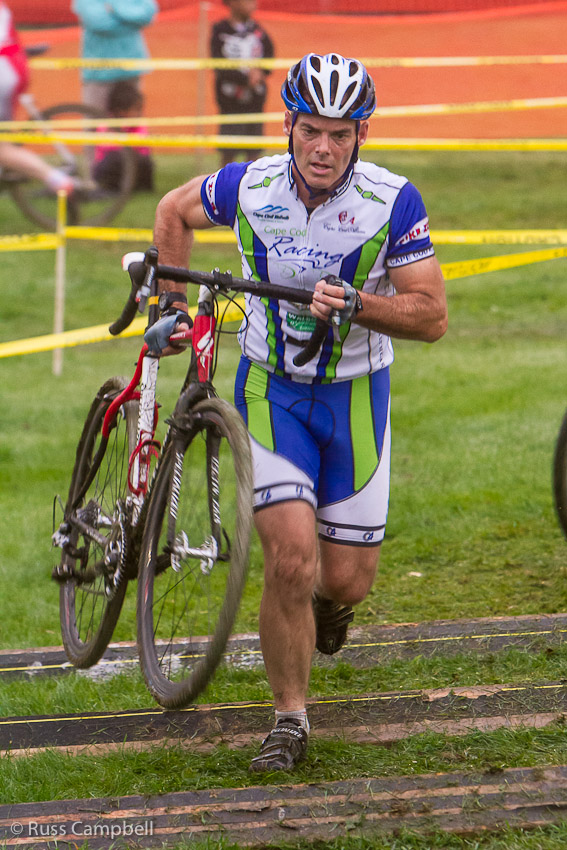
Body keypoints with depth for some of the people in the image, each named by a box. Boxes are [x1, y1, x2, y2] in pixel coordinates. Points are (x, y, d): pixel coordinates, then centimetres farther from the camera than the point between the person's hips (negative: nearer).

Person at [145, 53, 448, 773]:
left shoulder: (392, 201, -17)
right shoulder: (247, 187, -13)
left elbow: (431, 316, -14)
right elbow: (174, 210, 9)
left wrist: (355, 304, -30)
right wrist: (171, 305, 4)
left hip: (355, 395, 0)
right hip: (272, 389, 0)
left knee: (345, 580, 2)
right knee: (291, 559, -17)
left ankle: (330, 595, 42)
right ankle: (289, 719, -1)